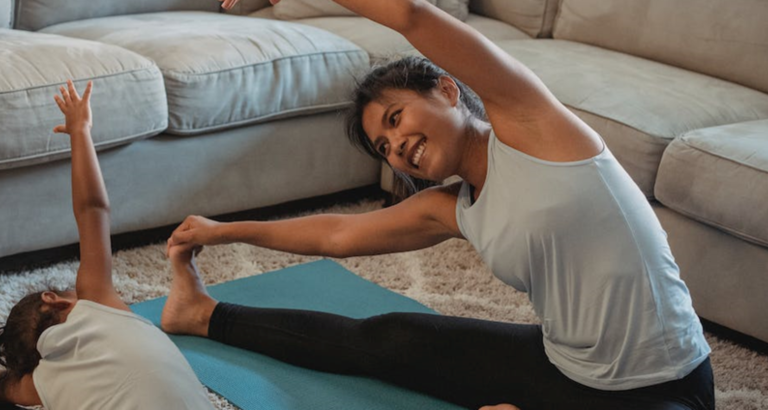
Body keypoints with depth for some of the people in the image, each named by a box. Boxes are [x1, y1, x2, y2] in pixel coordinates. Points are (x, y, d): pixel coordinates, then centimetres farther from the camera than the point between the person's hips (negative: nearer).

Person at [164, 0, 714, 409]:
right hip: (559, 365, 7)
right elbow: (337, 234, 19)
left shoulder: (525, 120, -12)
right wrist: (225, 231, 26)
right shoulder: (451, 211, 6)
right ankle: (208, 316, 29)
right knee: (387, 341, 11)